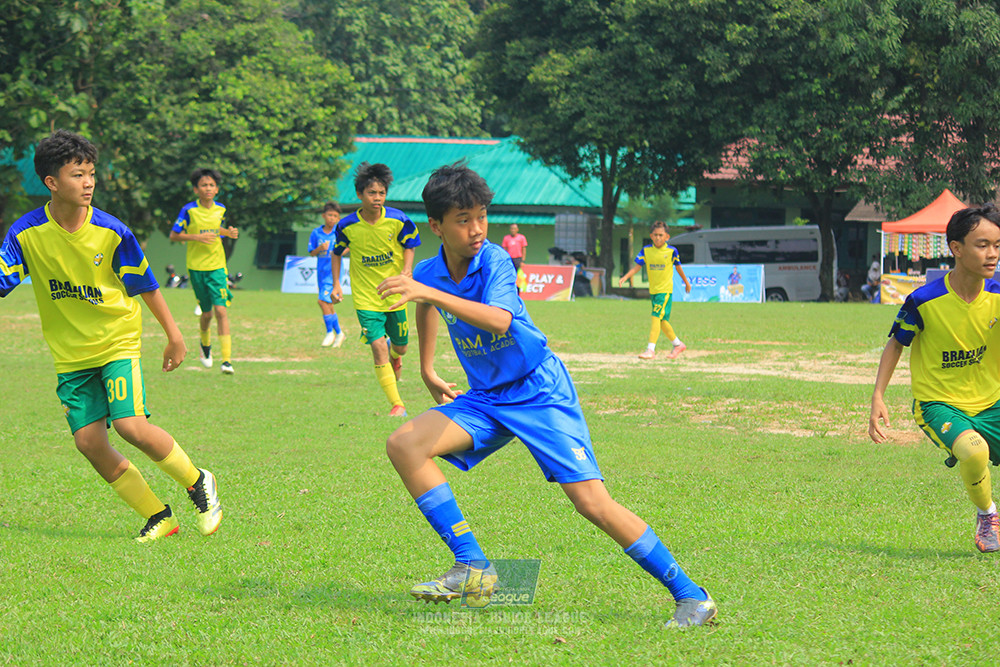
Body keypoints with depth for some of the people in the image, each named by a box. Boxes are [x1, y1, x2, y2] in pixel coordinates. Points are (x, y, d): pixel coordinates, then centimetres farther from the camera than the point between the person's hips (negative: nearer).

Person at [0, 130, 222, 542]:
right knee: (89, 442, -7)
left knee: (131, 425, -20)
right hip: (70, 354, 3)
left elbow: (145, 284, 1)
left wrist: (174, 335, 8)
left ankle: (198, 482, 6)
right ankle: (157, 516, 8)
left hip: (117, 342, -3)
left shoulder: (111, 232, -11)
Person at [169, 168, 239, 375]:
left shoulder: (220, 209, 5)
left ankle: (227, 359, -15)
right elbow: (174, 235, -4)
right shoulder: (189, 210, -7)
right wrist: (197, 237, -16)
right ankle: (205, 346, 38)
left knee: (221, 310, -11)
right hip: (197, 267, -2)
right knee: (206, 313, 6)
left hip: (217, 266, 2)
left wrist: (228, 232, 3)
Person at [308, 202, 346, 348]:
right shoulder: (316, 233, 5)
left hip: (333, 271, -5)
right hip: (321, 270, 5)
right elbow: (312, 253, 8)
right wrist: (320, 248, -13)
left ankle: (330, 332, -3)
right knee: (328, 305, 9)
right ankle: (339, 333, 23)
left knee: (323, 300, -16)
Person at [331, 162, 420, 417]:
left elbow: (409, 248, 3)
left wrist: (405, 276, -12)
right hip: (365, 298, -1)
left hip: (395, 296, 1)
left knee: (400, 347, 14)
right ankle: (397, 405, -9)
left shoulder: (398, 220, -12)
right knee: (378, 347, -14)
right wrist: (336, 285, 2)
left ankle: (394, 355, 55)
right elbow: (337, 253, 7)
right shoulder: (348, 226, -11)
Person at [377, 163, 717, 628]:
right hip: (485, 399, 6)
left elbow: (500, 320, -38)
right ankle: (473, 570, -12)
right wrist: (427, 371, 27)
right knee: (404, 445, -16)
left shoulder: (494, 260, -18)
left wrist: (430, 293, -45)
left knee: (592, 502, -17)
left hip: (540, 392, -6)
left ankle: (690, 595, -6)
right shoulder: (428, 273, -1)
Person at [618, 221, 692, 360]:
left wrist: (686, 282, 20)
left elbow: (678, 267, 7)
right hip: (653, 290, 5)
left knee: (656, 316, -15)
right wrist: (625, 277, -18)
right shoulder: (646, 250, 0)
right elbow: (637, 266, -2)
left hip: (665, 289, -5)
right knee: (662, 320, 12)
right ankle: (678, 344, 29)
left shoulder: (671, 251, -7)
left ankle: (651, 349, -17)